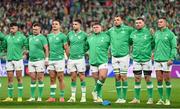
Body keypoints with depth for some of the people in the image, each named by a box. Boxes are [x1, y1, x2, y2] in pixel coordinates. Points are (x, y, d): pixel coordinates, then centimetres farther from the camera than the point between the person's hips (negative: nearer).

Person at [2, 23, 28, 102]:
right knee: (10, 78, 4)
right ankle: (10, 97, 9)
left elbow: (26, 45, 3)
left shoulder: (21, 37, -2)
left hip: (18, 59, -4)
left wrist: (24, 52, -4)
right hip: (9, 60, 4)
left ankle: (20, 96, 4)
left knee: (19, 78, 0)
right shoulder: (7, 37, 9)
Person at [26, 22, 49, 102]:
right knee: (33, 79, 7)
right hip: (31, 60, 6)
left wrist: (46, 59, -13)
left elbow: (46, 49, -7)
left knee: (40, 78, -3)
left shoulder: (42, 37, -4)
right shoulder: (30, 37, 14)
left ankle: (40, 97, 0)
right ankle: (32, 97, 11)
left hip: (40, 60, -6)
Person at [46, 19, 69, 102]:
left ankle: (62, 96, 4)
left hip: (60, 59, -5)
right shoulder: (49, 36, 12)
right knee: (52, 78, 5)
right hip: (51, 60, 5)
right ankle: (52, 97, 8)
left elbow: (66, 48, -3)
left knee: (60, 78, -2)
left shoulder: (62, 36, -4)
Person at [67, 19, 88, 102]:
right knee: (73, 78, 5)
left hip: (80, 58, -4)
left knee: (82, 77, -2)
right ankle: (73, 96, 8)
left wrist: (83, 51, 4)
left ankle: (83, 96, 3)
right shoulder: (70, 34, 9)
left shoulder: (84, 35, -4)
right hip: (71, 58, 4)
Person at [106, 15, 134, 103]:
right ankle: (119, 97, 10)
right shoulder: (110, 31, 7)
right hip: (114, 57, 4)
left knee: (123, 76, -3)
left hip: (124, 56, -4)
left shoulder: (127, 29, -4)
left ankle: (124, 97, 2)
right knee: (117, 77, 4)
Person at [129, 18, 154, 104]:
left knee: (148, 79, 1)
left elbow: (153, 44, 4)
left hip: (147, 59, -3)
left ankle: (150, 98, 8)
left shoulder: (148, 33, -4)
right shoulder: (133, 34, 6)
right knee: (137, 79, 5)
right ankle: (137, 98, 11)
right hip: (136, 60, 3)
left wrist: (150, 51, -4)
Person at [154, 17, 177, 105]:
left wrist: (171, 58, -14)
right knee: (159, 80, 4)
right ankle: (161, 99, 11)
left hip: (166, 61, -5)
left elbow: (174, 47, -6)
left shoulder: (170, 34, -3)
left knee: (167, 80, -1)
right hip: (157, 60, 5)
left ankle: (167, 99, 6)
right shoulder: (156, 34, 13)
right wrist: (154, 54, 7)